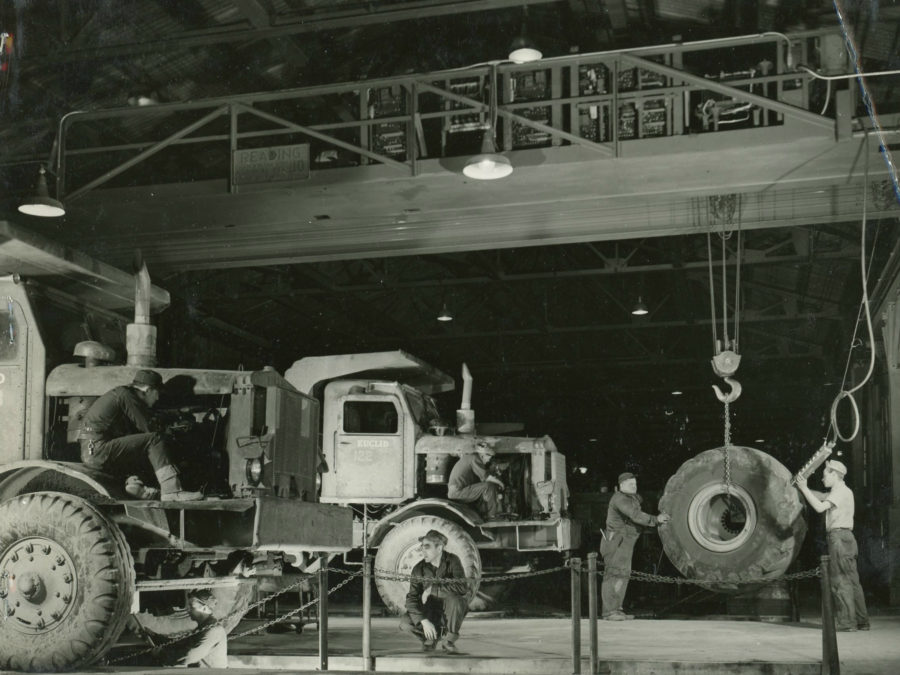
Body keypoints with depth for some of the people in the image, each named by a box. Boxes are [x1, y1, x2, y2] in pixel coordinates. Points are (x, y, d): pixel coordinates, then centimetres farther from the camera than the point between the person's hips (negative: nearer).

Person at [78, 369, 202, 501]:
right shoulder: (126, 395, -8)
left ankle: (133, 481, -4)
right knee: (153, 440, -12)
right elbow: (147, 428, -8)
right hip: (97, 450, -10)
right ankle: (172, 491, -19)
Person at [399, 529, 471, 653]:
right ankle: (431, 636, 9)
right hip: (430, 613, 2)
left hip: (452, 613, -2)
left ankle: (449, 640, -11)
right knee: (405, 623, -24)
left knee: (454, 599, -36)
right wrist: (424, 621, -30)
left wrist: (432, 589, -30)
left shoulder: (452, 561, -16)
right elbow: (411, 599, -14)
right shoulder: (419, 569, -9)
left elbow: (462, 587, -32)